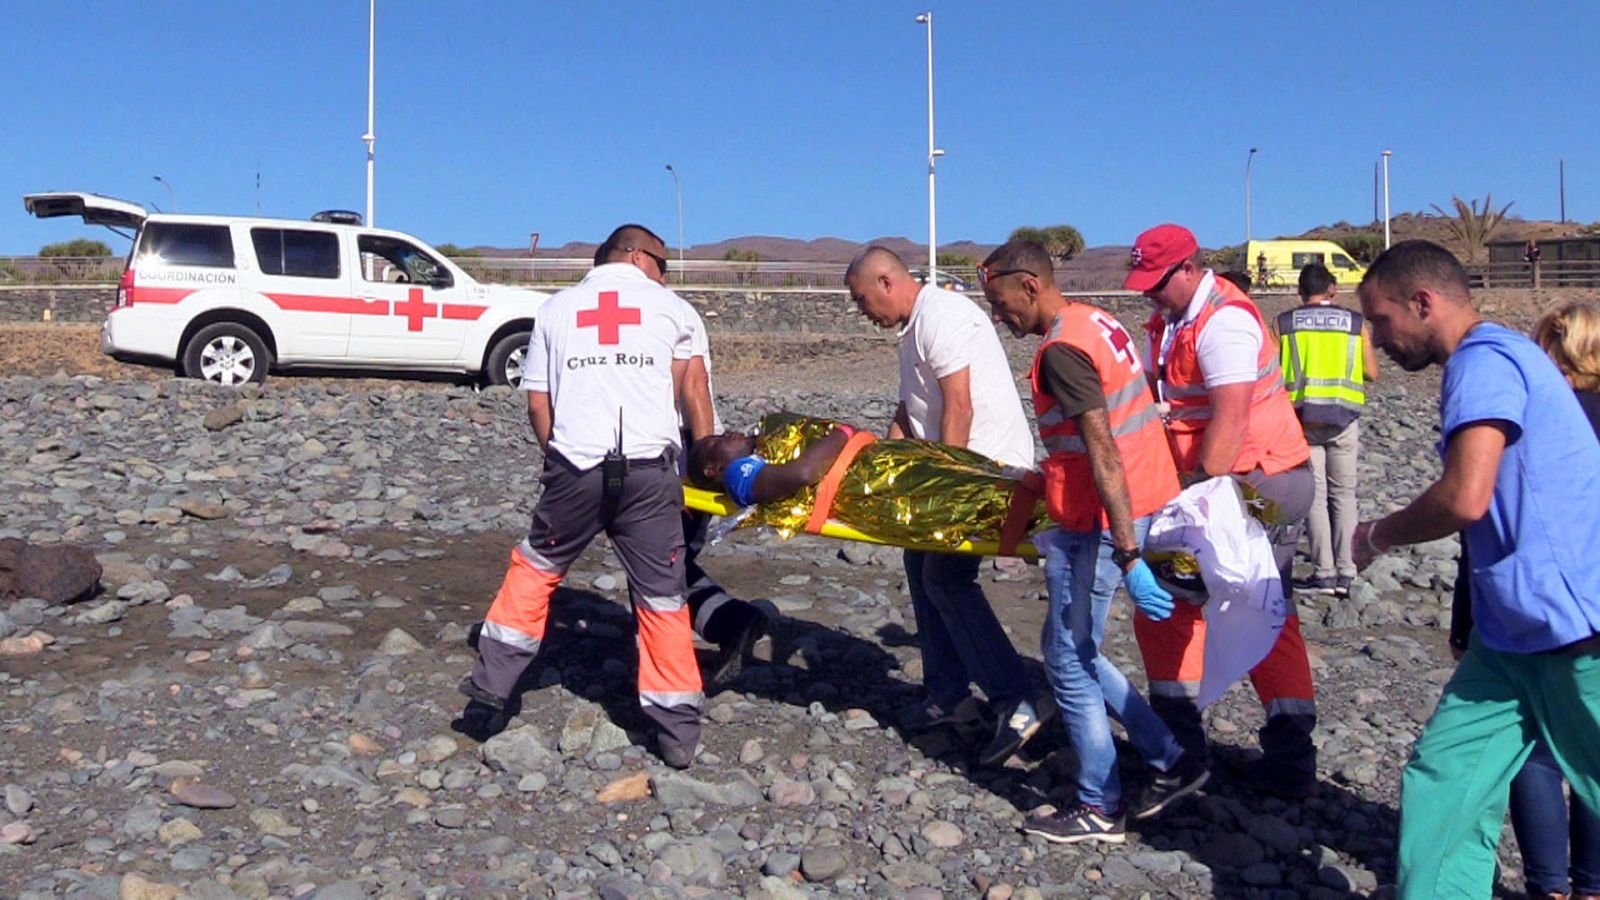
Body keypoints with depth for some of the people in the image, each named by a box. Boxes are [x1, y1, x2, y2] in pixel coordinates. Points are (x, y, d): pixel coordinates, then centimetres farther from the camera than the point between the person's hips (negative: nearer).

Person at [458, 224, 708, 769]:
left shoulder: (556, 308, 17)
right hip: (649, 470, -1)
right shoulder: (671, 308, 13)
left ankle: (489, 693, 22)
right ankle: (679, 734, 13)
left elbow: (537, 401, 13)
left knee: (534, 570, 22)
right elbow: (690, 396, 10)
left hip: (575, 468, 1)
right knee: (662, 598, 7)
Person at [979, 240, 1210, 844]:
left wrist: (1127, 557, -27)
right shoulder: (1097, 322, 11)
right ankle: (1171, 761, 23)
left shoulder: (1061, 351, -19)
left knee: (1069, 661, 3)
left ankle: (1100, 809, 15)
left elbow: (1103, 454, -25)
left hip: (1100, 522, -10)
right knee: (1074, 652, 18)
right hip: (1144, 502, 10)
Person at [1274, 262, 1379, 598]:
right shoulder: (1356, 323, 4)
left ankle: (1325, 572, 1)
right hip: (1344, 418, 1)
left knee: (1314, 495, 5)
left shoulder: (1283, 324, 2)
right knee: (1343, 493, 10)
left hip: (1302, 417, -1)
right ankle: (1345, 573, 7)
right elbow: (1372, 374, 3)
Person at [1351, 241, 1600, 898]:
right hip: (1514, 638, 10)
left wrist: (1377, 536, -9)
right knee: (1442, 777, 6)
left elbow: (1466, 498, -28)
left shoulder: (1483, 362, -16)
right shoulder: (1493, 360, 17)